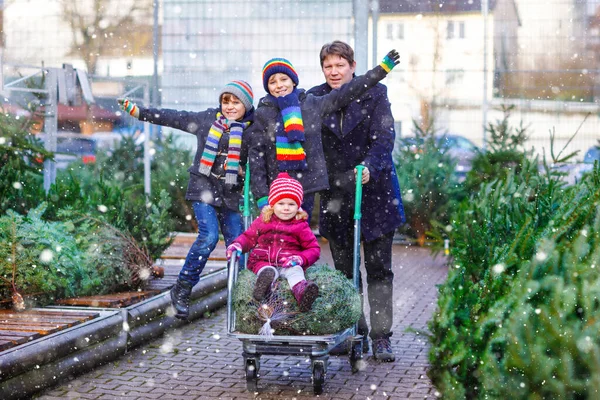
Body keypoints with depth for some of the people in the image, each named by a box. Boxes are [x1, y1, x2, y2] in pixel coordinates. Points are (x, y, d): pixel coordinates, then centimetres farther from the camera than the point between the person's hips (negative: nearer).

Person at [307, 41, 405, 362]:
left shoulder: (374, 93, -3)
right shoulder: (314, 99, 3)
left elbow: (384, 137, -13)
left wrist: (369, 167, -30)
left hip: (374, 191, -2)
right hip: (335, 195, 2)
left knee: (379, 268, 0)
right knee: (345, 270, 7)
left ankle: (381, 337, 5)